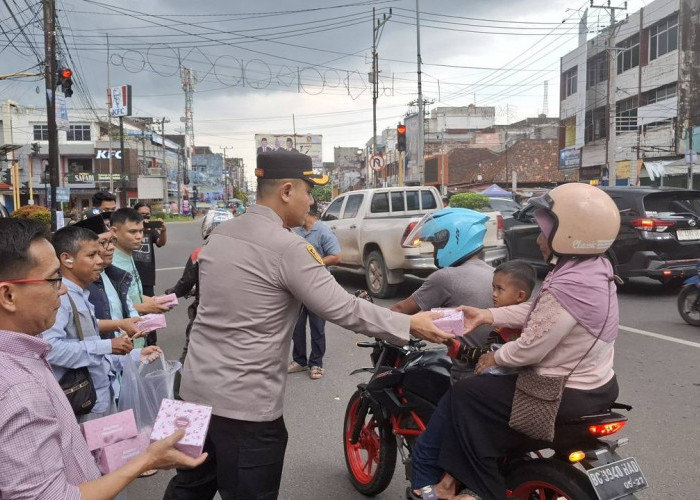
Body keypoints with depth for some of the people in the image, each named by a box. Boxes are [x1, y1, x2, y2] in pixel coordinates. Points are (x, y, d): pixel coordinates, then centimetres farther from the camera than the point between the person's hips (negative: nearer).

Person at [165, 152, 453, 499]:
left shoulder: (219, 234, 5)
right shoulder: (286, 247, -19)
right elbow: (343, 310, -18)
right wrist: (409, 325, -8)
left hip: (196, 387, 8)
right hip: (245, 402, -8)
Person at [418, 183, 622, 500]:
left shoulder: (567, 286, -29)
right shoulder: (597, 266, 2)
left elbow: (529, 350, -23)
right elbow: (538, 312, 9)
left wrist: (495, 358, -4)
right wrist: (487, 316, 7)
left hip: (567, 396, -10)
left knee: (464, 396, -2)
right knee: (481, 387, 21)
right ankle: (459, 474, 24)